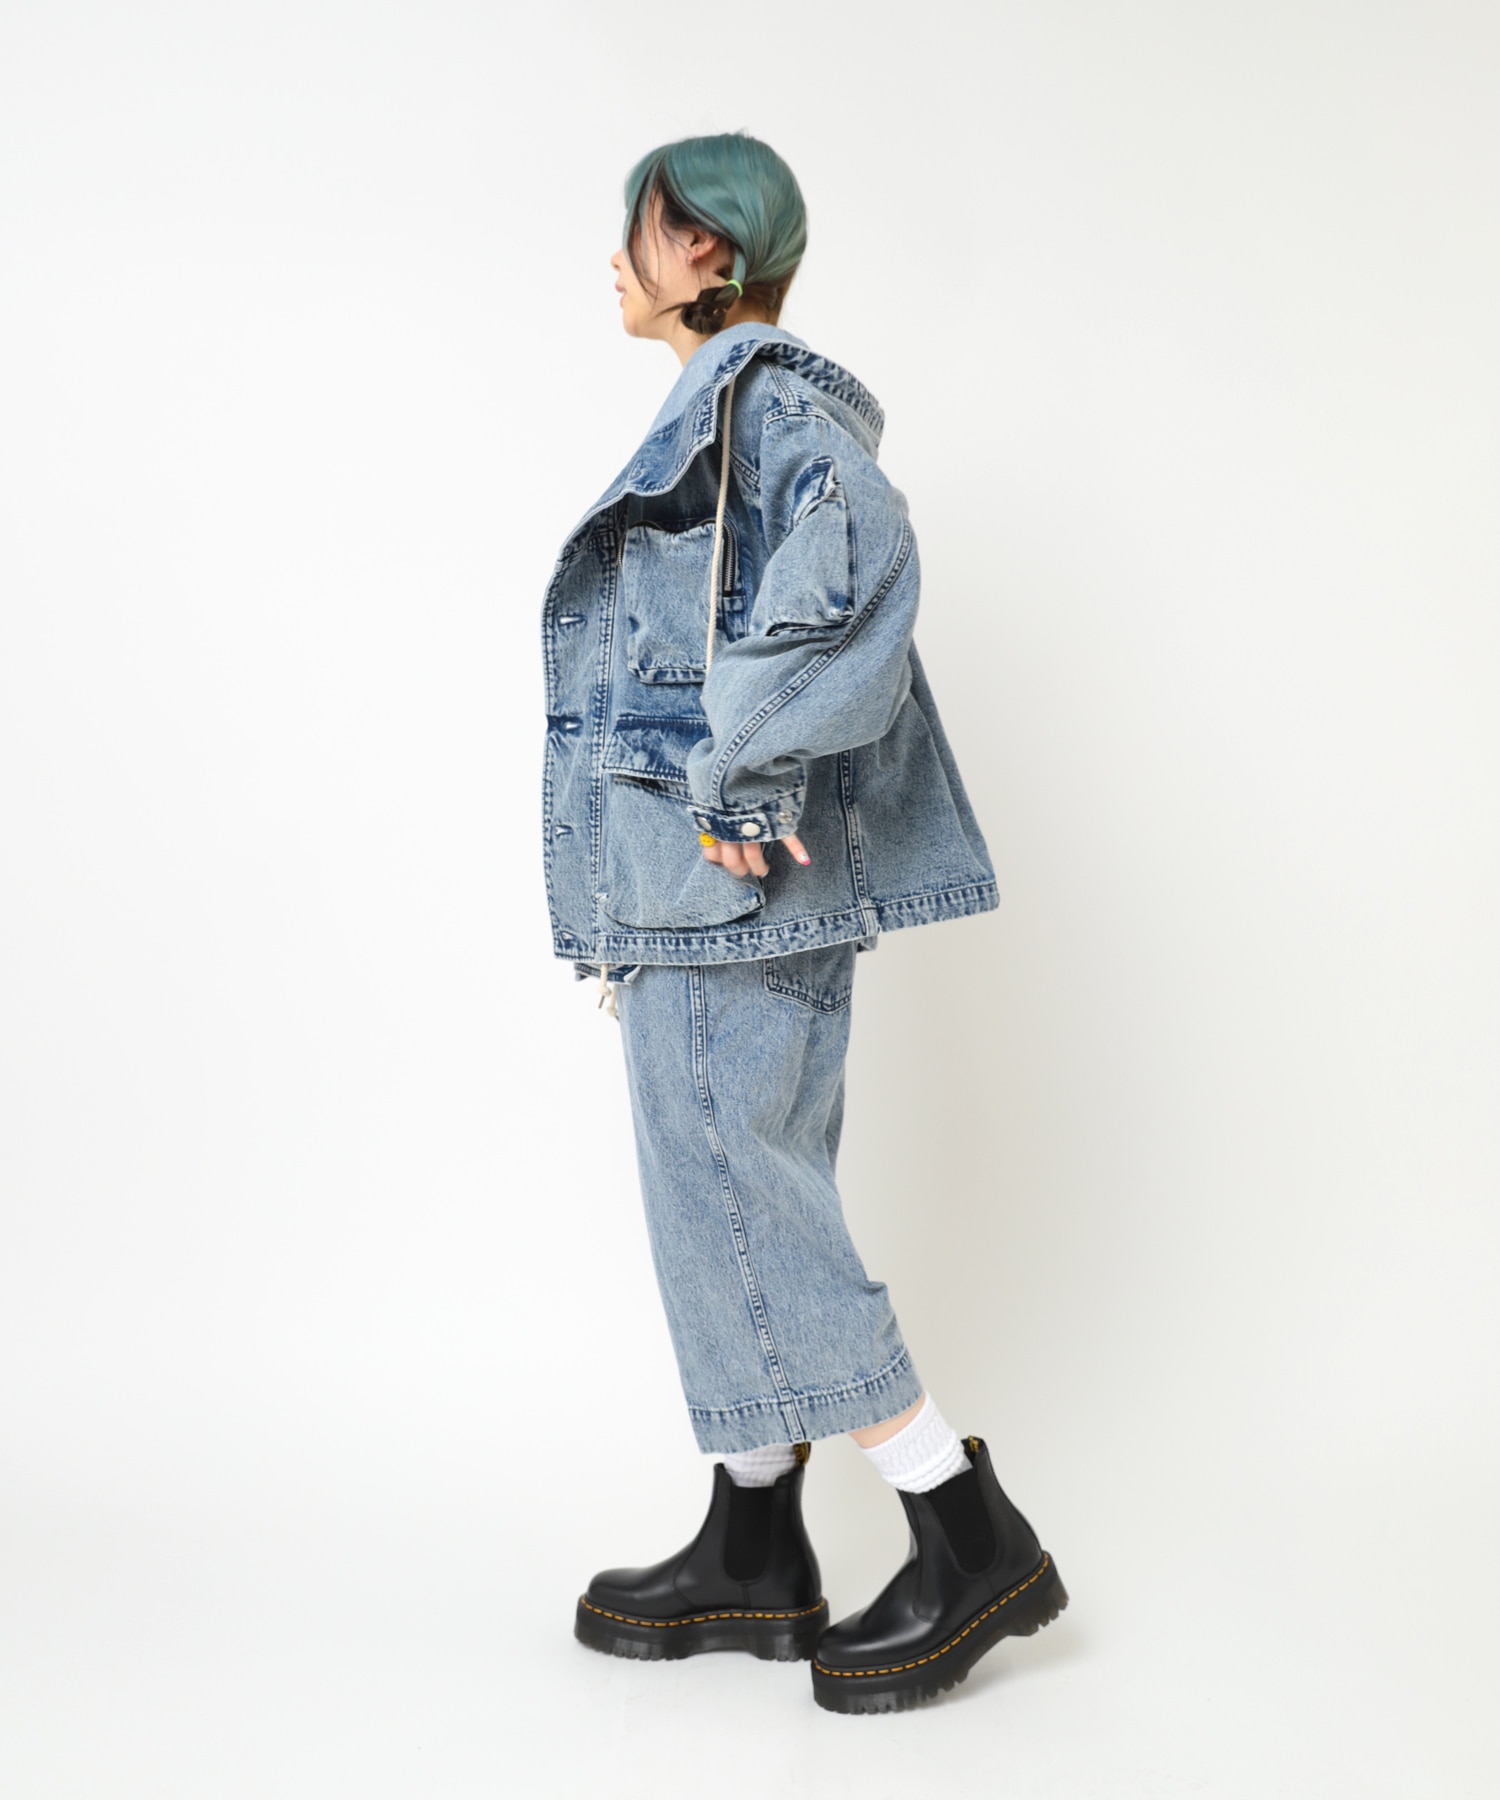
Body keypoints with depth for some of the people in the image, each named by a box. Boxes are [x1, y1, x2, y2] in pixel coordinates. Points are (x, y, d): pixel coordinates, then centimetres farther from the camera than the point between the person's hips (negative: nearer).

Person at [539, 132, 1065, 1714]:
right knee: (728, 1209, 12)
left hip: (735, 876, -10)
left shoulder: (757, 398, -9)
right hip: (702, 889, 10)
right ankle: (754, 1553, 22)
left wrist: (738, 782, -24)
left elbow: (862, 559, -29)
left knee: (739, 1209, -6)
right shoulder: (726, 419, 21)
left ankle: (973, 1541, 4)